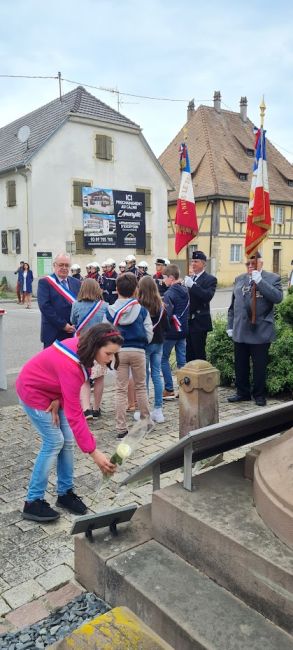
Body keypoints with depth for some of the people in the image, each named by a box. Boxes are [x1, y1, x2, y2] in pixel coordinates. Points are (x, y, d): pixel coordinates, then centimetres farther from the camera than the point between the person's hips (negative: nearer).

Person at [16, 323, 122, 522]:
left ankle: (66, 492, 15)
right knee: (54, 442, -9)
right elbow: (74, 415, -38)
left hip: (52, 390, 8)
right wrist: (94, 453, -36)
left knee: (67, 440, 3)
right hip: (34, 392, -8)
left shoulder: (82, 348, -14)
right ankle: (33, 502, 2)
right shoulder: (71, 365, -39)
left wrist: (58, 399, -14)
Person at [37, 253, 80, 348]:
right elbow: (45, 306, -13)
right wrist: (62, 325, -15)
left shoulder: (76, 283, 11)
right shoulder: (44, 282, -3)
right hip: (53, 333, -4)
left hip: (73, 333, 4)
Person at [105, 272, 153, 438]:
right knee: (141, 387, 16)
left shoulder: (110, 311, -2)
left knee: (121, 390, 7)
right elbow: (149, 334, -1)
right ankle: (146, 420, 28)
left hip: (118, 351, 0)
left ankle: (121, 428, 8)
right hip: (138, 351, 0)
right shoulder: (142, 310, -3)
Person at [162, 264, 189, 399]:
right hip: (183, 330, 7)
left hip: (171, 331, -7)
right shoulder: (185, 291, 7)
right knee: (182, 360, 9)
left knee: (164, 359, 6)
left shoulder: (169, 293, -16)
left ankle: (169, 390, 6)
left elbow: (166, 314, -21)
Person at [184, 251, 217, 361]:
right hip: (188, 322, 6)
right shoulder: (190, 278, 15)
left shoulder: (210, 279, -5)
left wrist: (192, 285, -26)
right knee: (189, 353, 11)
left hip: (199, 322, -6)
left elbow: (208, 296, -21)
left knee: (199, 353, 0)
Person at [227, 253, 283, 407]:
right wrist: (230, 326, 11)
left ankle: (259, 395, 21)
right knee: (240, 365, 12)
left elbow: (277, 297, -19)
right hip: (240, 332, 4)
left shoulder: (272, 278, -2)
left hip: (260, 333, -4)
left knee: (259, 366, 6)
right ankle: (243, 393, 26)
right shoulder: (239, 279, 11)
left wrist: (259, 280, -21)